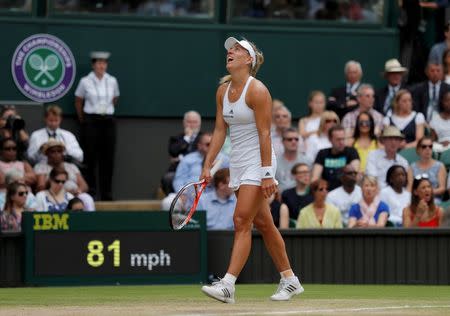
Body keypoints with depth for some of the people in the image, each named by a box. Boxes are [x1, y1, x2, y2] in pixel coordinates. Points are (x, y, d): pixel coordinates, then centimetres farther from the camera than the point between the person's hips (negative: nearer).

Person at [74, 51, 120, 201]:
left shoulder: (112, 81, 4)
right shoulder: (85, 81, -3)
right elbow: (78, 101, 8)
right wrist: (82, 119, 12)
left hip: (108, 121, 3)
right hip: (91, 121, -3)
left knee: (108, 158, 1)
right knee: (90, 157, -3)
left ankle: (106, 193, 6)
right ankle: (90, 192, 3)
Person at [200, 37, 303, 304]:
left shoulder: (257, 90, -14)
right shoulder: (223, 91, 9)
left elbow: (265, 134, -17)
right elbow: (220, 131, 12)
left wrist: (266, 174, -21)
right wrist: (208, 166, 7)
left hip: (258, 162, -8)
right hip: (238, 164, 8)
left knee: (242, 221, -14)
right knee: (263, 223, 11)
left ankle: (228, 285, -18)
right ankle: (290, 280, 20)